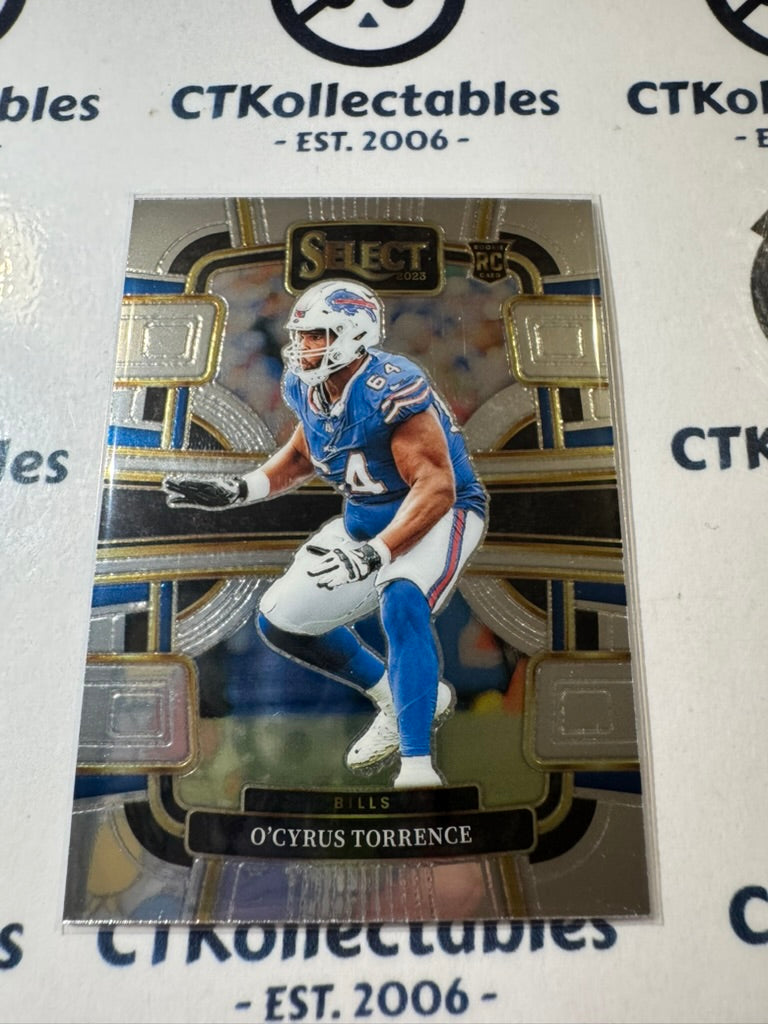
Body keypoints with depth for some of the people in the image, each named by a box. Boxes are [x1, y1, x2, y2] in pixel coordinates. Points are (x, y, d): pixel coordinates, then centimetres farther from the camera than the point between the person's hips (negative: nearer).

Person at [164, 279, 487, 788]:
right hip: (366, 520, 8)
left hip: (440, 513, -8)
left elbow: (437, 488, -31)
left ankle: (418, 766, -25)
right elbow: (303, 455, 15)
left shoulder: (390, 390, -27)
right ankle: (401, 698, 19)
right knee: (282, 618, 5)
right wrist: (235, 491, 4)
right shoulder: (307, 388, -3)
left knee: (401, 603, -38)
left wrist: (375, 554, -39)